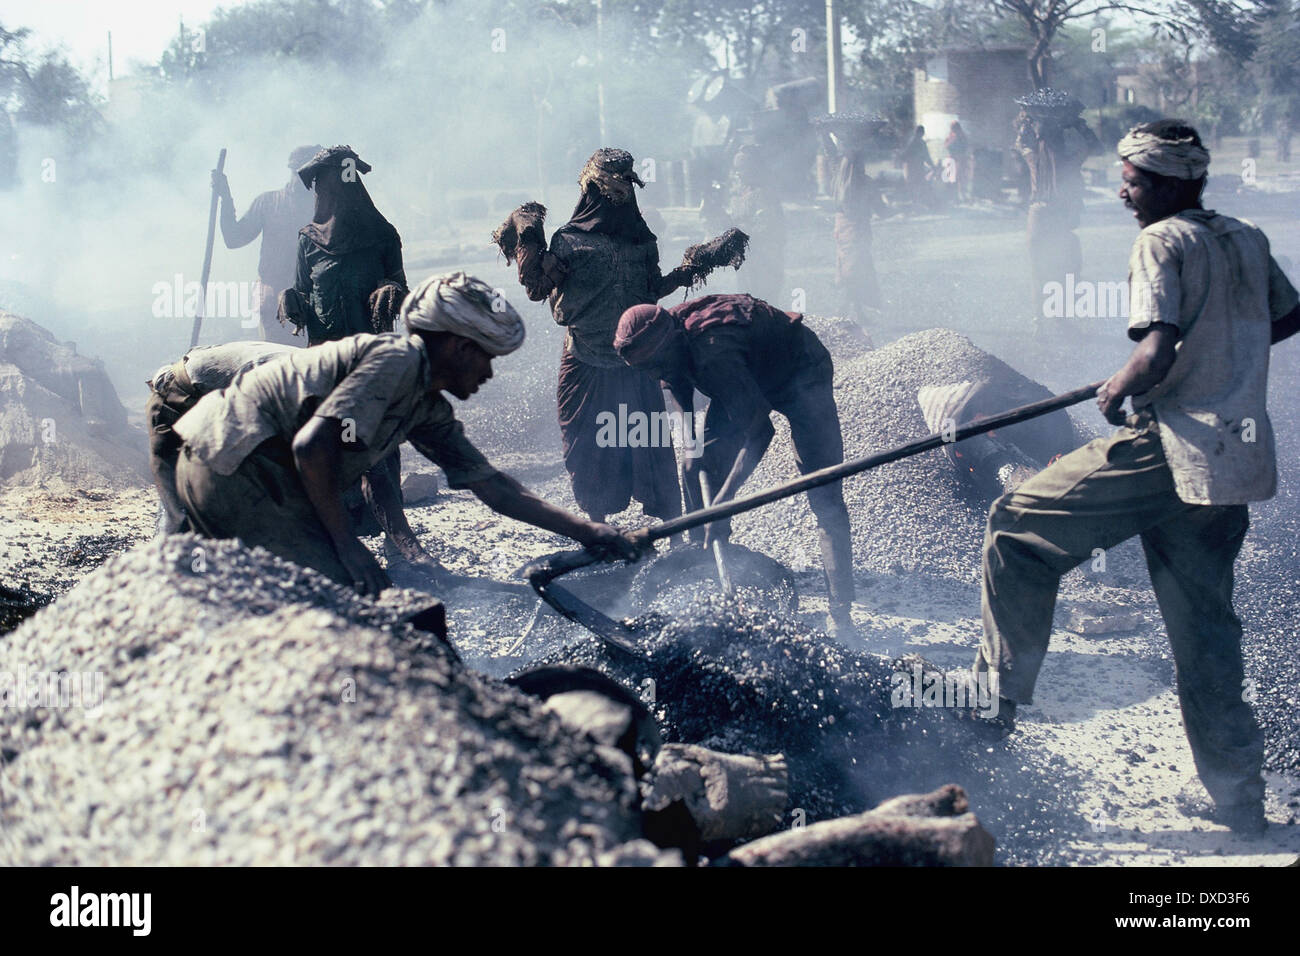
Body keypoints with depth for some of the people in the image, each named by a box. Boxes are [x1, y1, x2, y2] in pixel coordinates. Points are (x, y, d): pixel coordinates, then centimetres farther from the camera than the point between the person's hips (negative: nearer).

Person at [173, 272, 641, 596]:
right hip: (232, 462, -10)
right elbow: (312, 444, -25)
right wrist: (348, 546, -20)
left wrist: (586, 530, 17)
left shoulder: (429, 410, 14)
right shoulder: (399, 359, -15)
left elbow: (493, 486, 18)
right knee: (351, 590, -15)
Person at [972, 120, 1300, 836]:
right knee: (1204, 623, 13)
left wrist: (1115, 393, -3)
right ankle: (1239, 797, 15)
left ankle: (1000, 693, 2)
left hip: (1172, 449, -8)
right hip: (1240, 459, 8)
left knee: (1019, 526, 2)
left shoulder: (1162, 242, -9)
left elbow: (1157, 353, -21)